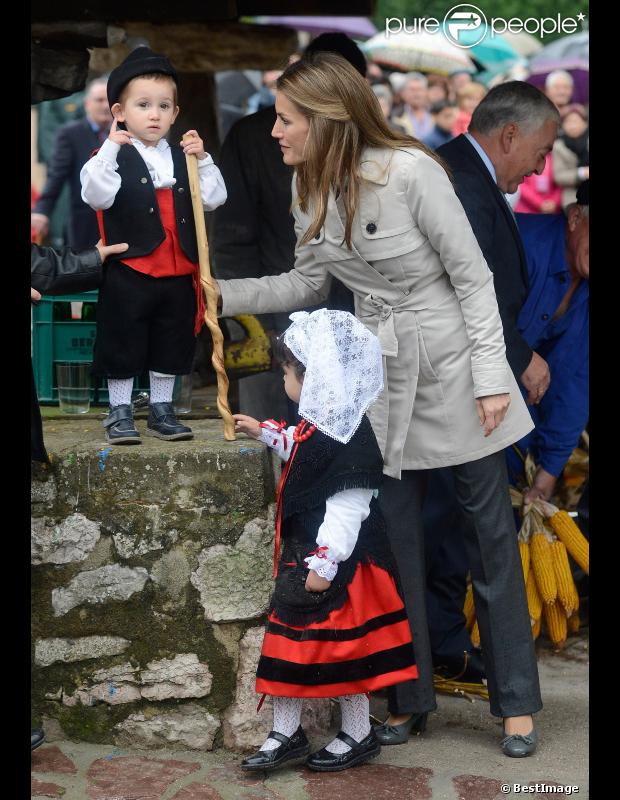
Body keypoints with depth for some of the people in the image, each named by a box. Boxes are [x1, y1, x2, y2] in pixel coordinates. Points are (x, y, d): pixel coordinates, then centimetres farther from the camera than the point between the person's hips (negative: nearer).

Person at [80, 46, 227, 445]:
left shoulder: (184, 158, 8)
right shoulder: (114, 156, -7)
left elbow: (215, 198, 5)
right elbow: (97, 195, -22)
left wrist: (202, 160, -7)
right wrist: (109, 150, -29)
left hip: (178, 276, 5)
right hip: (129, 274, -5)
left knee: (170, 348, 14)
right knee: (123, 345, 5)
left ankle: (162, 409, 27)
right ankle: (120, 413, 17)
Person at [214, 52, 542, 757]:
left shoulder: (411, 172, -19)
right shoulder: (311, 190, 1)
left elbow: (472, 277, -14)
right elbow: (307, 285, 12)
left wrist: (491, 377, -15)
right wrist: (222, 295, 2)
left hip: (451, 368, -6)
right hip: (382, 381, 6)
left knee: (491, 537, 4)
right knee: (395, 543, 9)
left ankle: (516, 703, 15)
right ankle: (408, 698, 22)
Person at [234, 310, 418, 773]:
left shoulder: (348, 440, -25)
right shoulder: (319, 423, 5)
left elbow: (347, 508, -26)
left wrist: (324, 565, -24)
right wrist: (265, 432, 39)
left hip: (336, 565, -10)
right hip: (305, 554, 10)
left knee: (341, 648, 4)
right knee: (290, 641, 13)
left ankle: (359, 735, 20)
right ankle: (286, 734, 23)